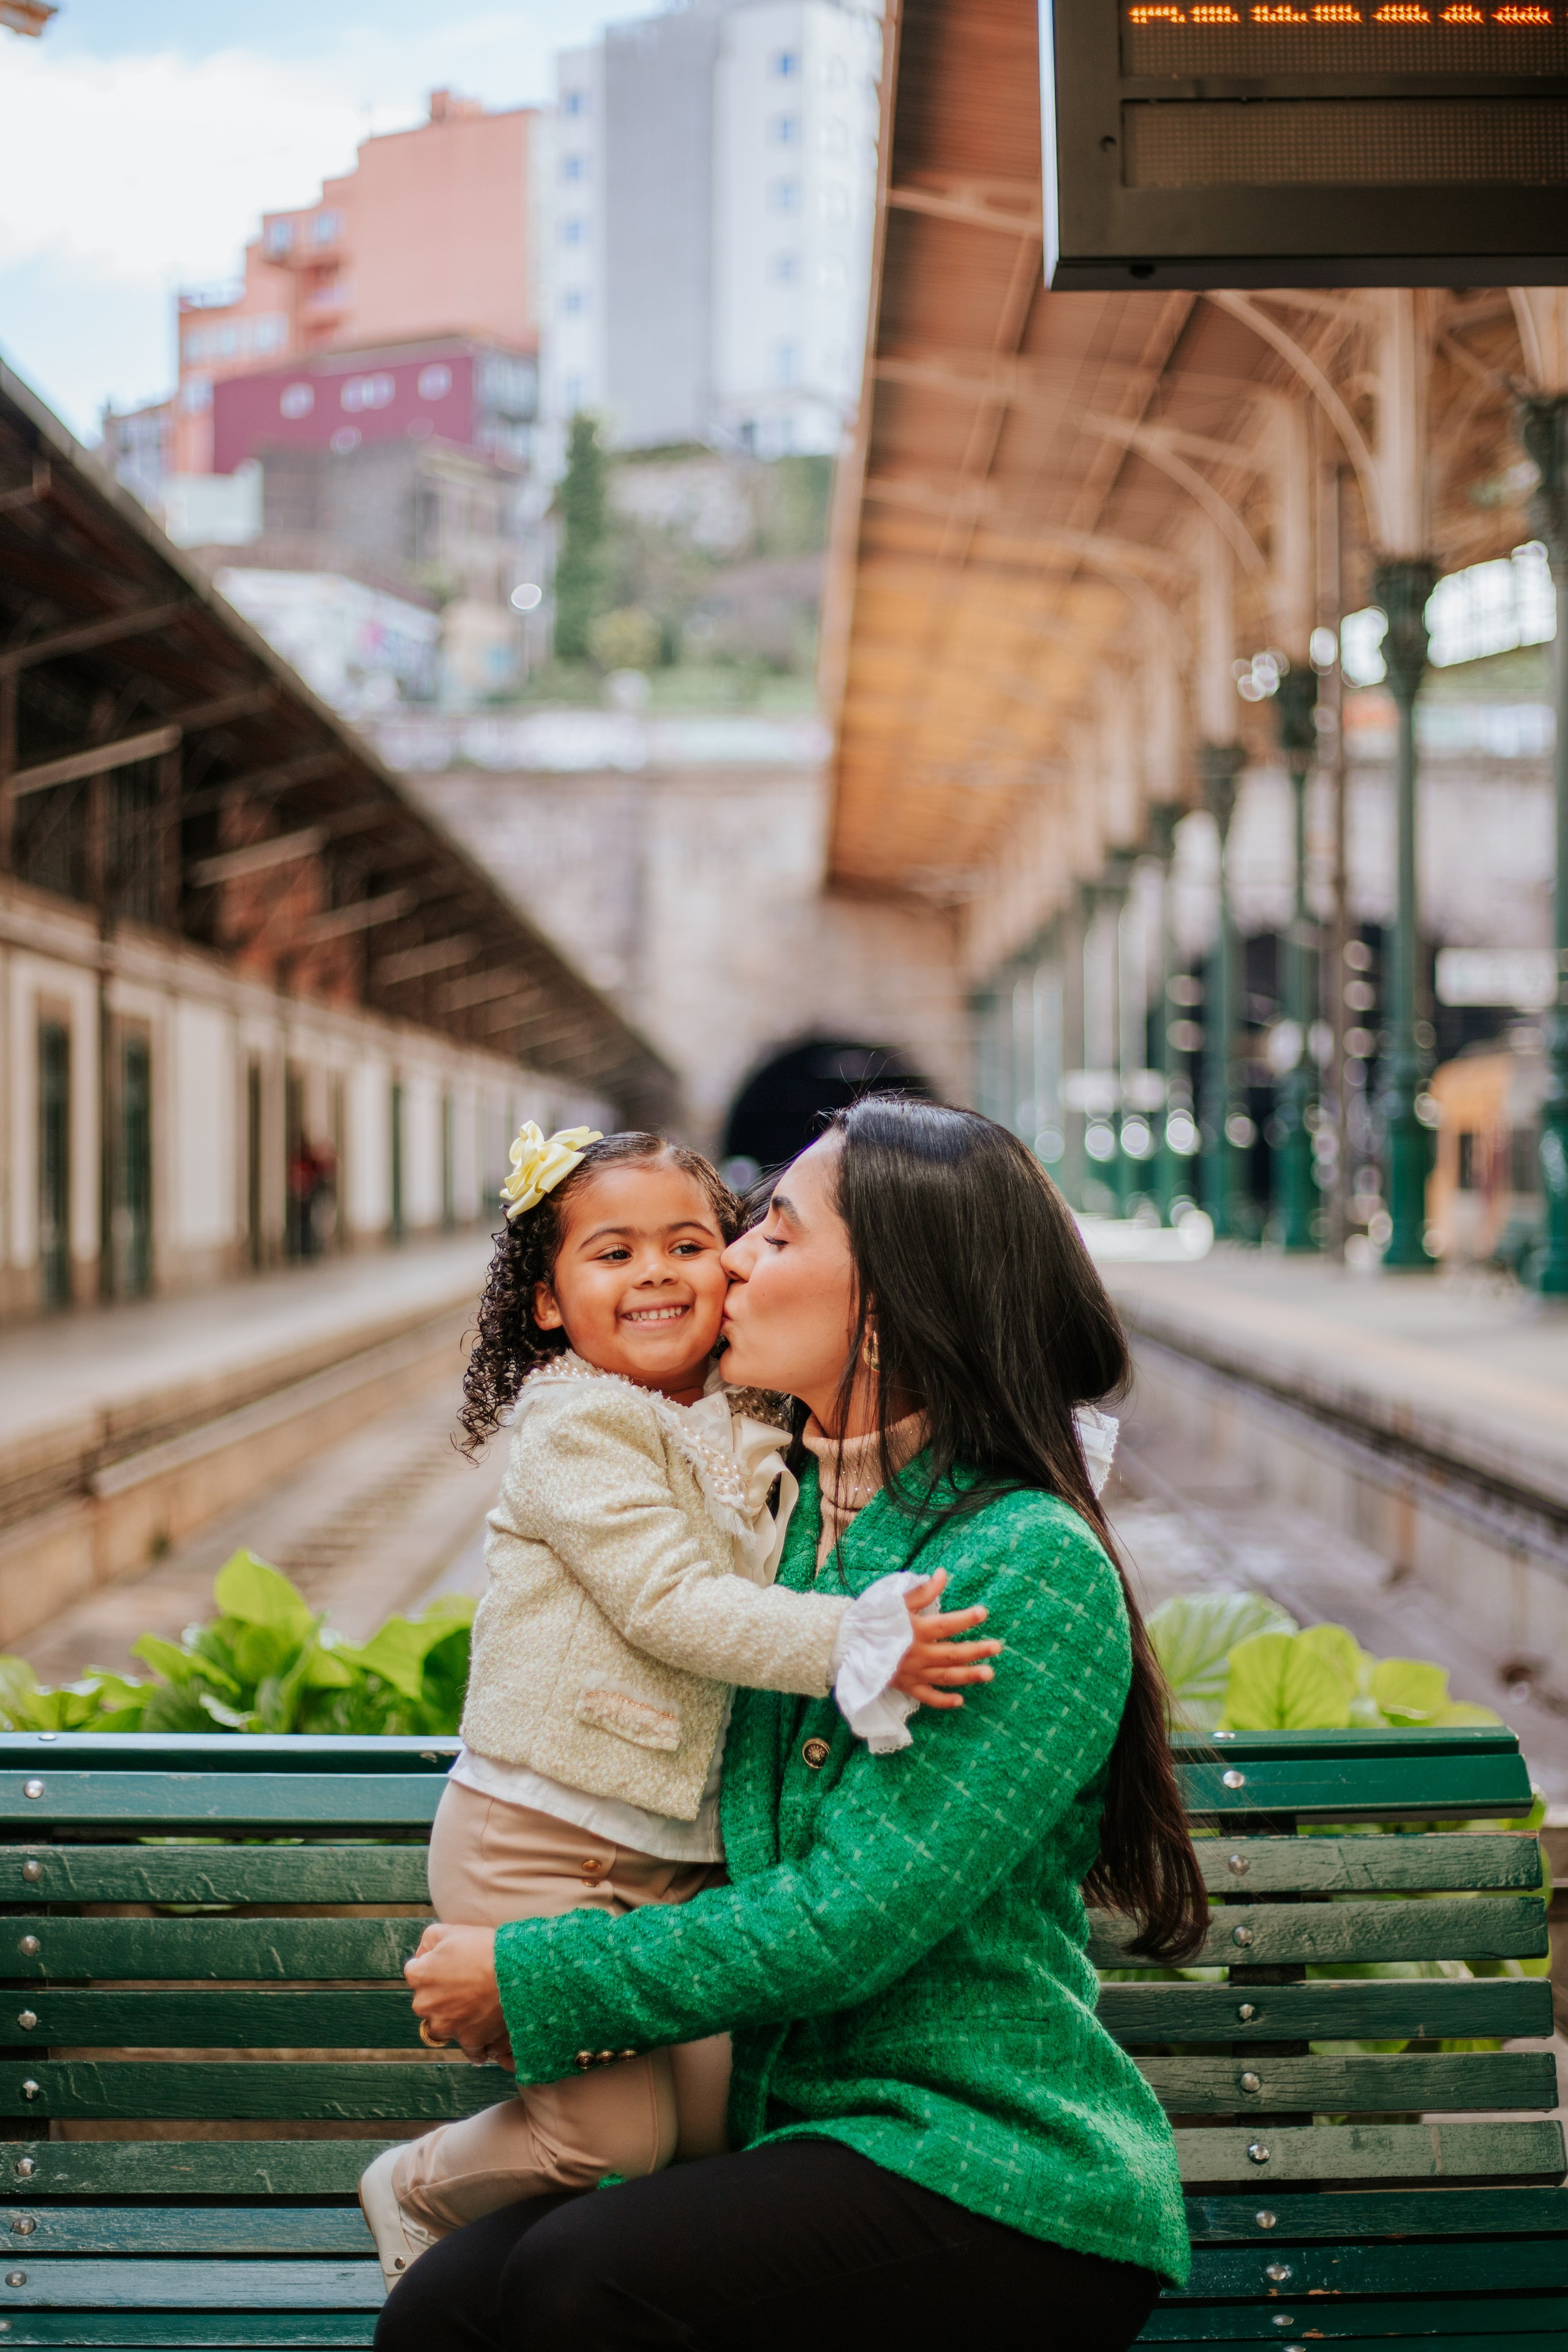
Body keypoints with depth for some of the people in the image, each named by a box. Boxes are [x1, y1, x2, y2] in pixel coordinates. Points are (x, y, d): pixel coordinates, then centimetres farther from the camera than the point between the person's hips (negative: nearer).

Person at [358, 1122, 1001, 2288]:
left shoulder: (752, 1438, 10)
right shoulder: (578, 1433, -11)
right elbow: (670, 1607, -22)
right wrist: (856, 1643, -31)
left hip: (679, 1860, 7)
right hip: (533, 1842, -7)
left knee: (722, 2116, -2)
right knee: (619, 2132, -11)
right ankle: (420, 2194, 17)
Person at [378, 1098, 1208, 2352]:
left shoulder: (1034, 1569, -12)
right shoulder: (781, 1510, 11)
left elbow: (843, 1925, -17)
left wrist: (532, 1980, -11)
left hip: (1003, 2173, -6)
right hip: (792, 2126, 6)